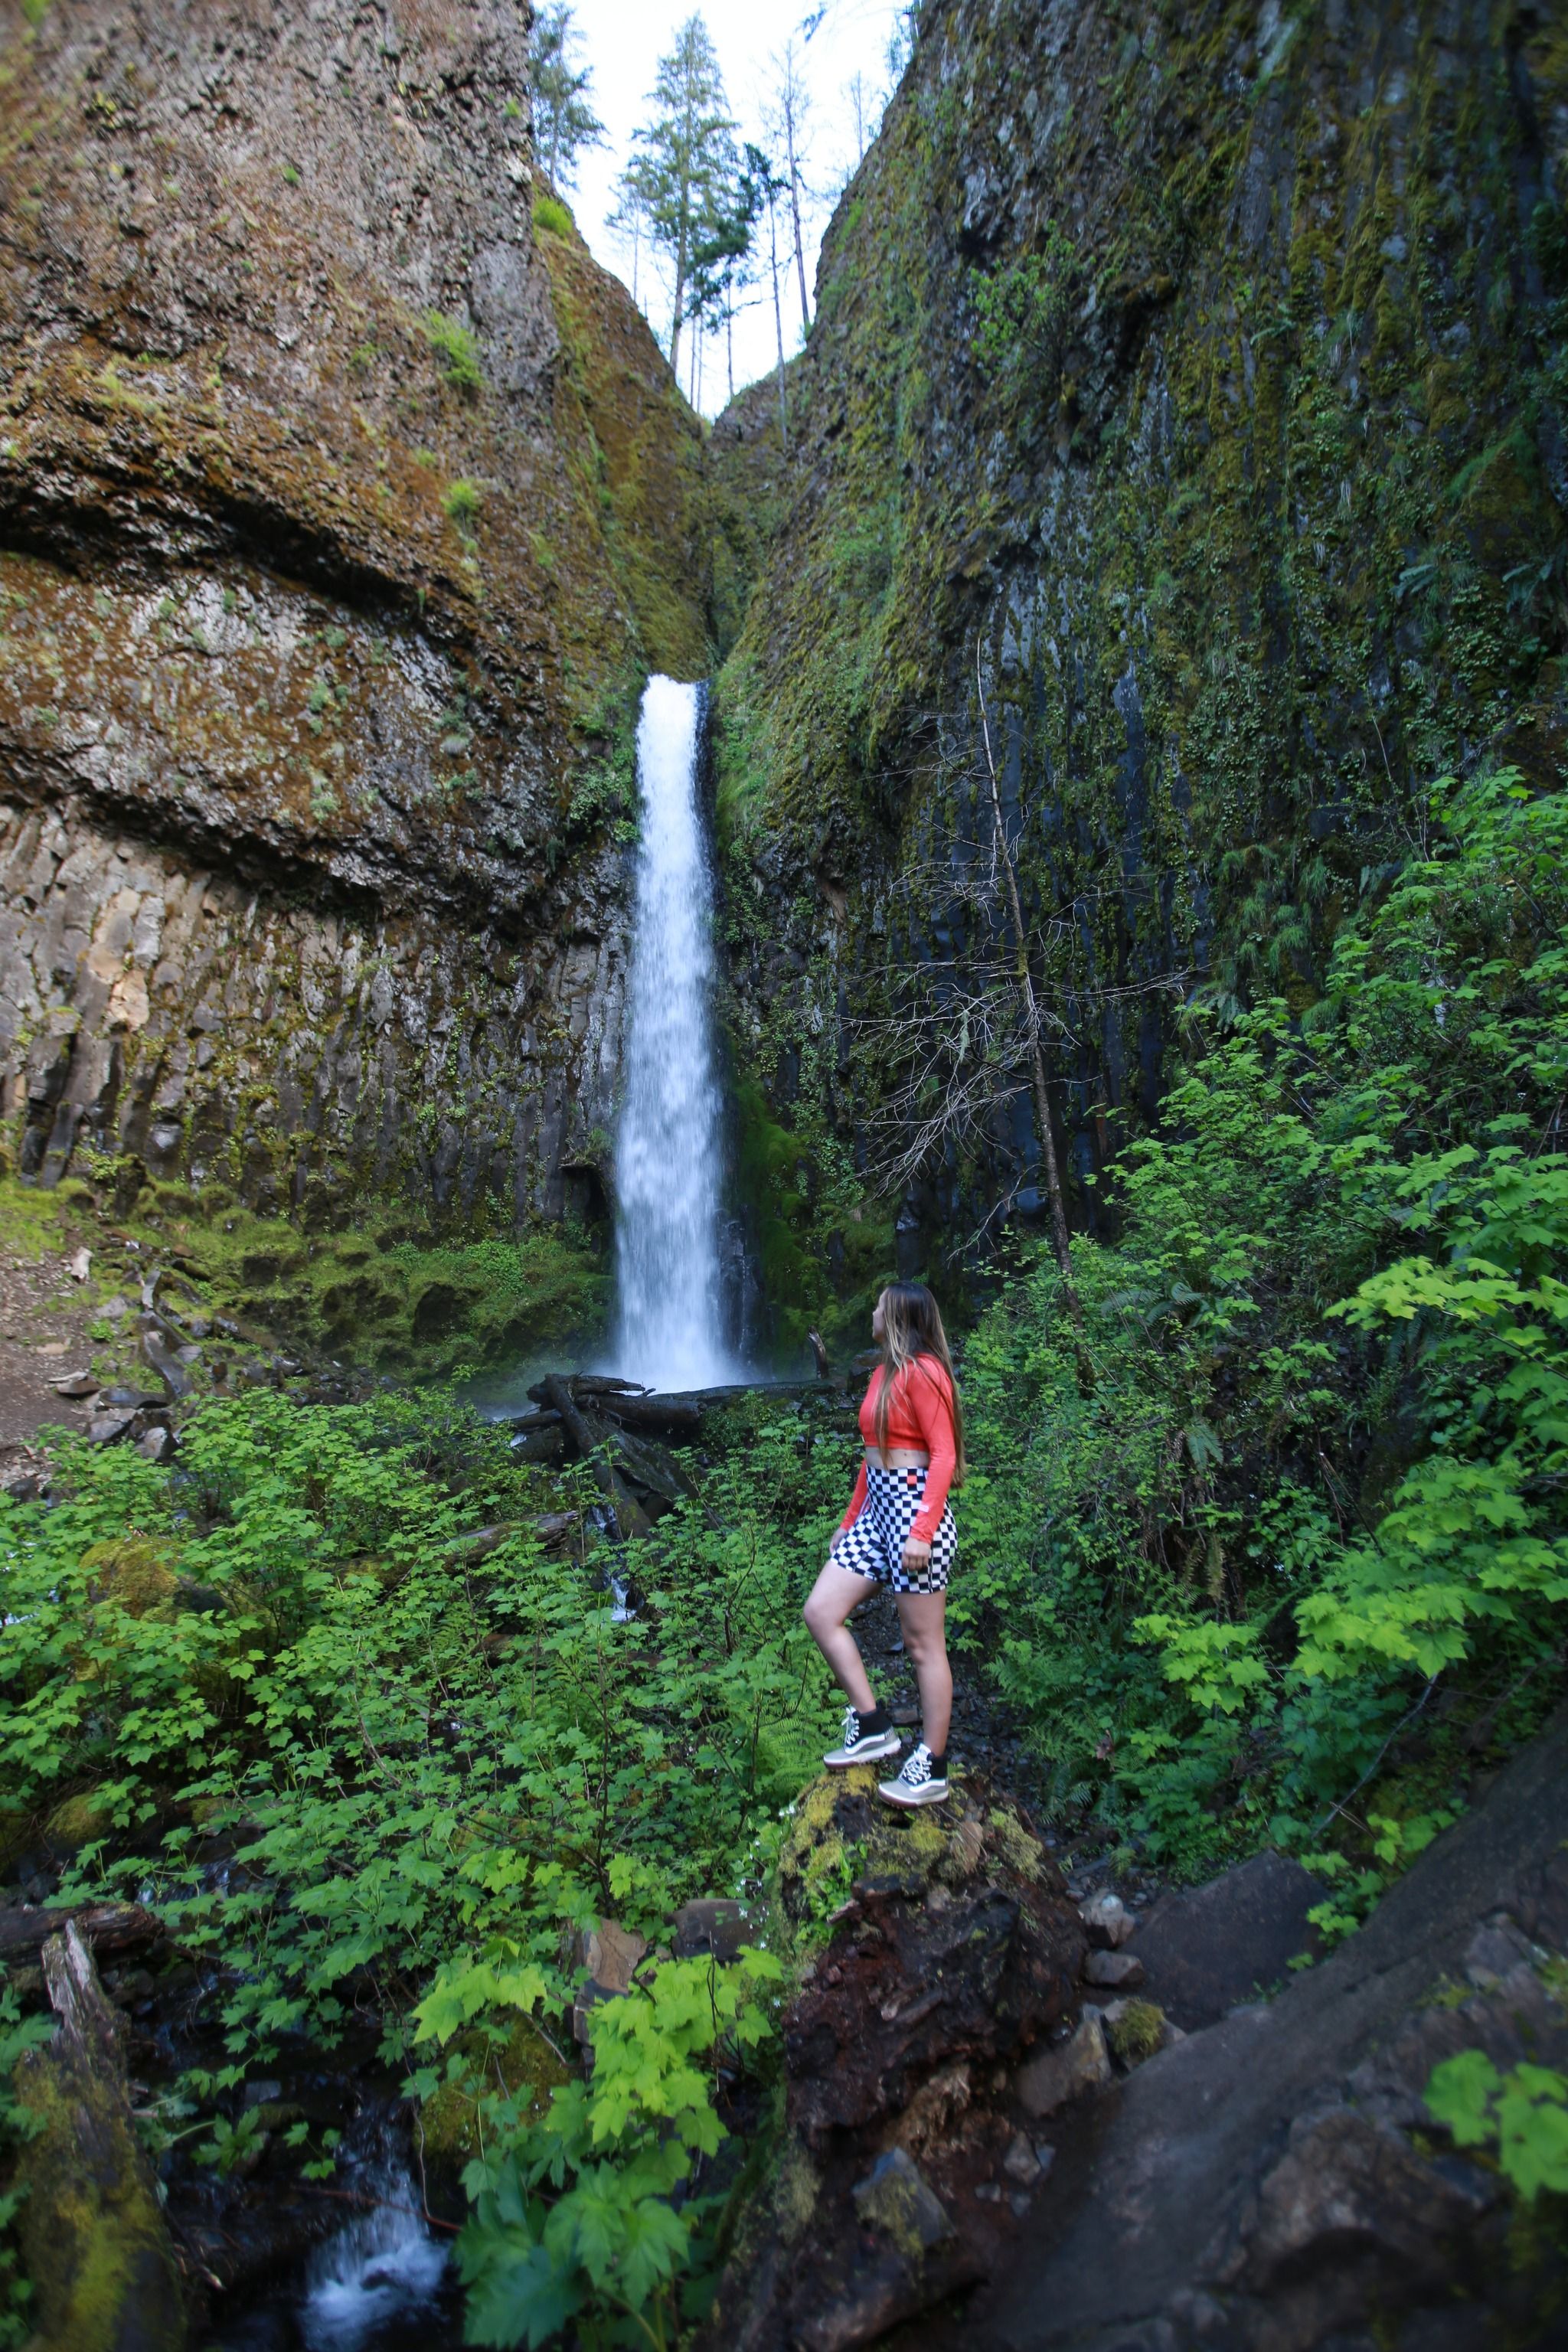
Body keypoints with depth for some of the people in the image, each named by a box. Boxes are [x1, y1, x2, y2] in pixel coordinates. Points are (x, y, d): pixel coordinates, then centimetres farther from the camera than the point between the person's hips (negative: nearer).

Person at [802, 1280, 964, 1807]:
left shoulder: (922, 1371, -13)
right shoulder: (883, 1374, 15)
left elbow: (944, 1456, -17)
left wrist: (921, 1532, -22)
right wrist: (849, 1521, 20)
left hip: (915, 1507, -10)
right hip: (877, 1508, 10)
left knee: (923, 1644, 1)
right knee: (820, 1612, 4)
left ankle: (931, 1770, 13)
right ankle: (872, 1726, 13)